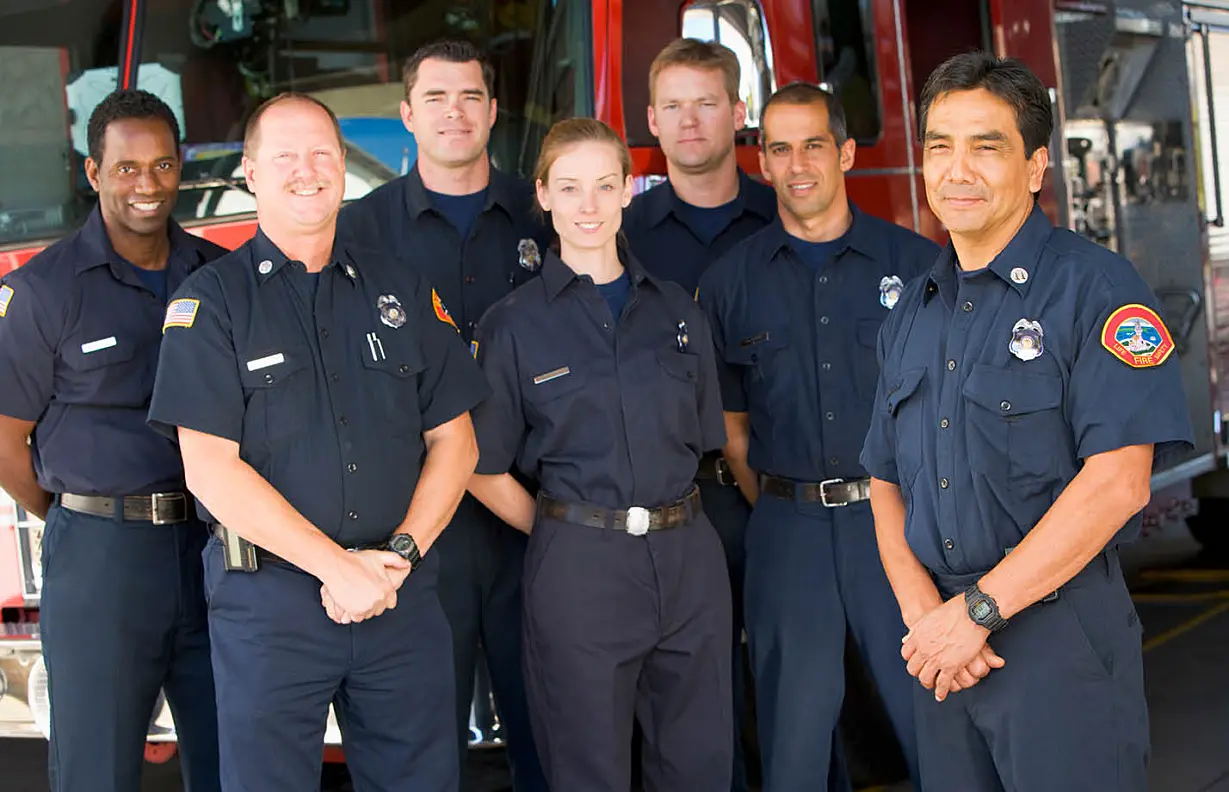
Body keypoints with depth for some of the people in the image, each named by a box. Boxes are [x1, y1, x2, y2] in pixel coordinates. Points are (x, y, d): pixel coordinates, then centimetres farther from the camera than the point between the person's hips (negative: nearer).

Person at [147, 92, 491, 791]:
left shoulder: (402, 292, 12)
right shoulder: (212, 301, 0)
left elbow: (454, 439, 10)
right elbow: (210, 467, -9)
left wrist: (401, 553, -6)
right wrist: (337, 567, -13)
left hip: (403, 595, 3)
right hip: (268, 599, -3)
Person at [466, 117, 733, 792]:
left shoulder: (676, 311, 9)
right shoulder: (515, 323, -1)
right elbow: (484, 469, 0)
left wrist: (671, 523, 8)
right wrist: (560, 530, -3)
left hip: (688, 559, 4)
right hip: (578, 568, -3)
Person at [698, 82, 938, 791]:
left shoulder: (916, 262, 3)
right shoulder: (730, 282, 7)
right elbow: (733, 426, 12)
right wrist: (782, 509, 5)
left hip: (898, 518, -1)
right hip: (788, 532, 1)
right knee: (795, 731, 7)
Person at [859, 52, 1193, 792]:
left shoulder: (1095, 287, -8)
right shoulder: (913, 312, 13)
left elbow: (1116, 482, -17)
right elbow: (887, 482, 13)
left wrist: (977, 610, -16)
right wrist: (922, 610, -6)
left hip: (1062, 633, -6)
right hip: (946, 644, 6)